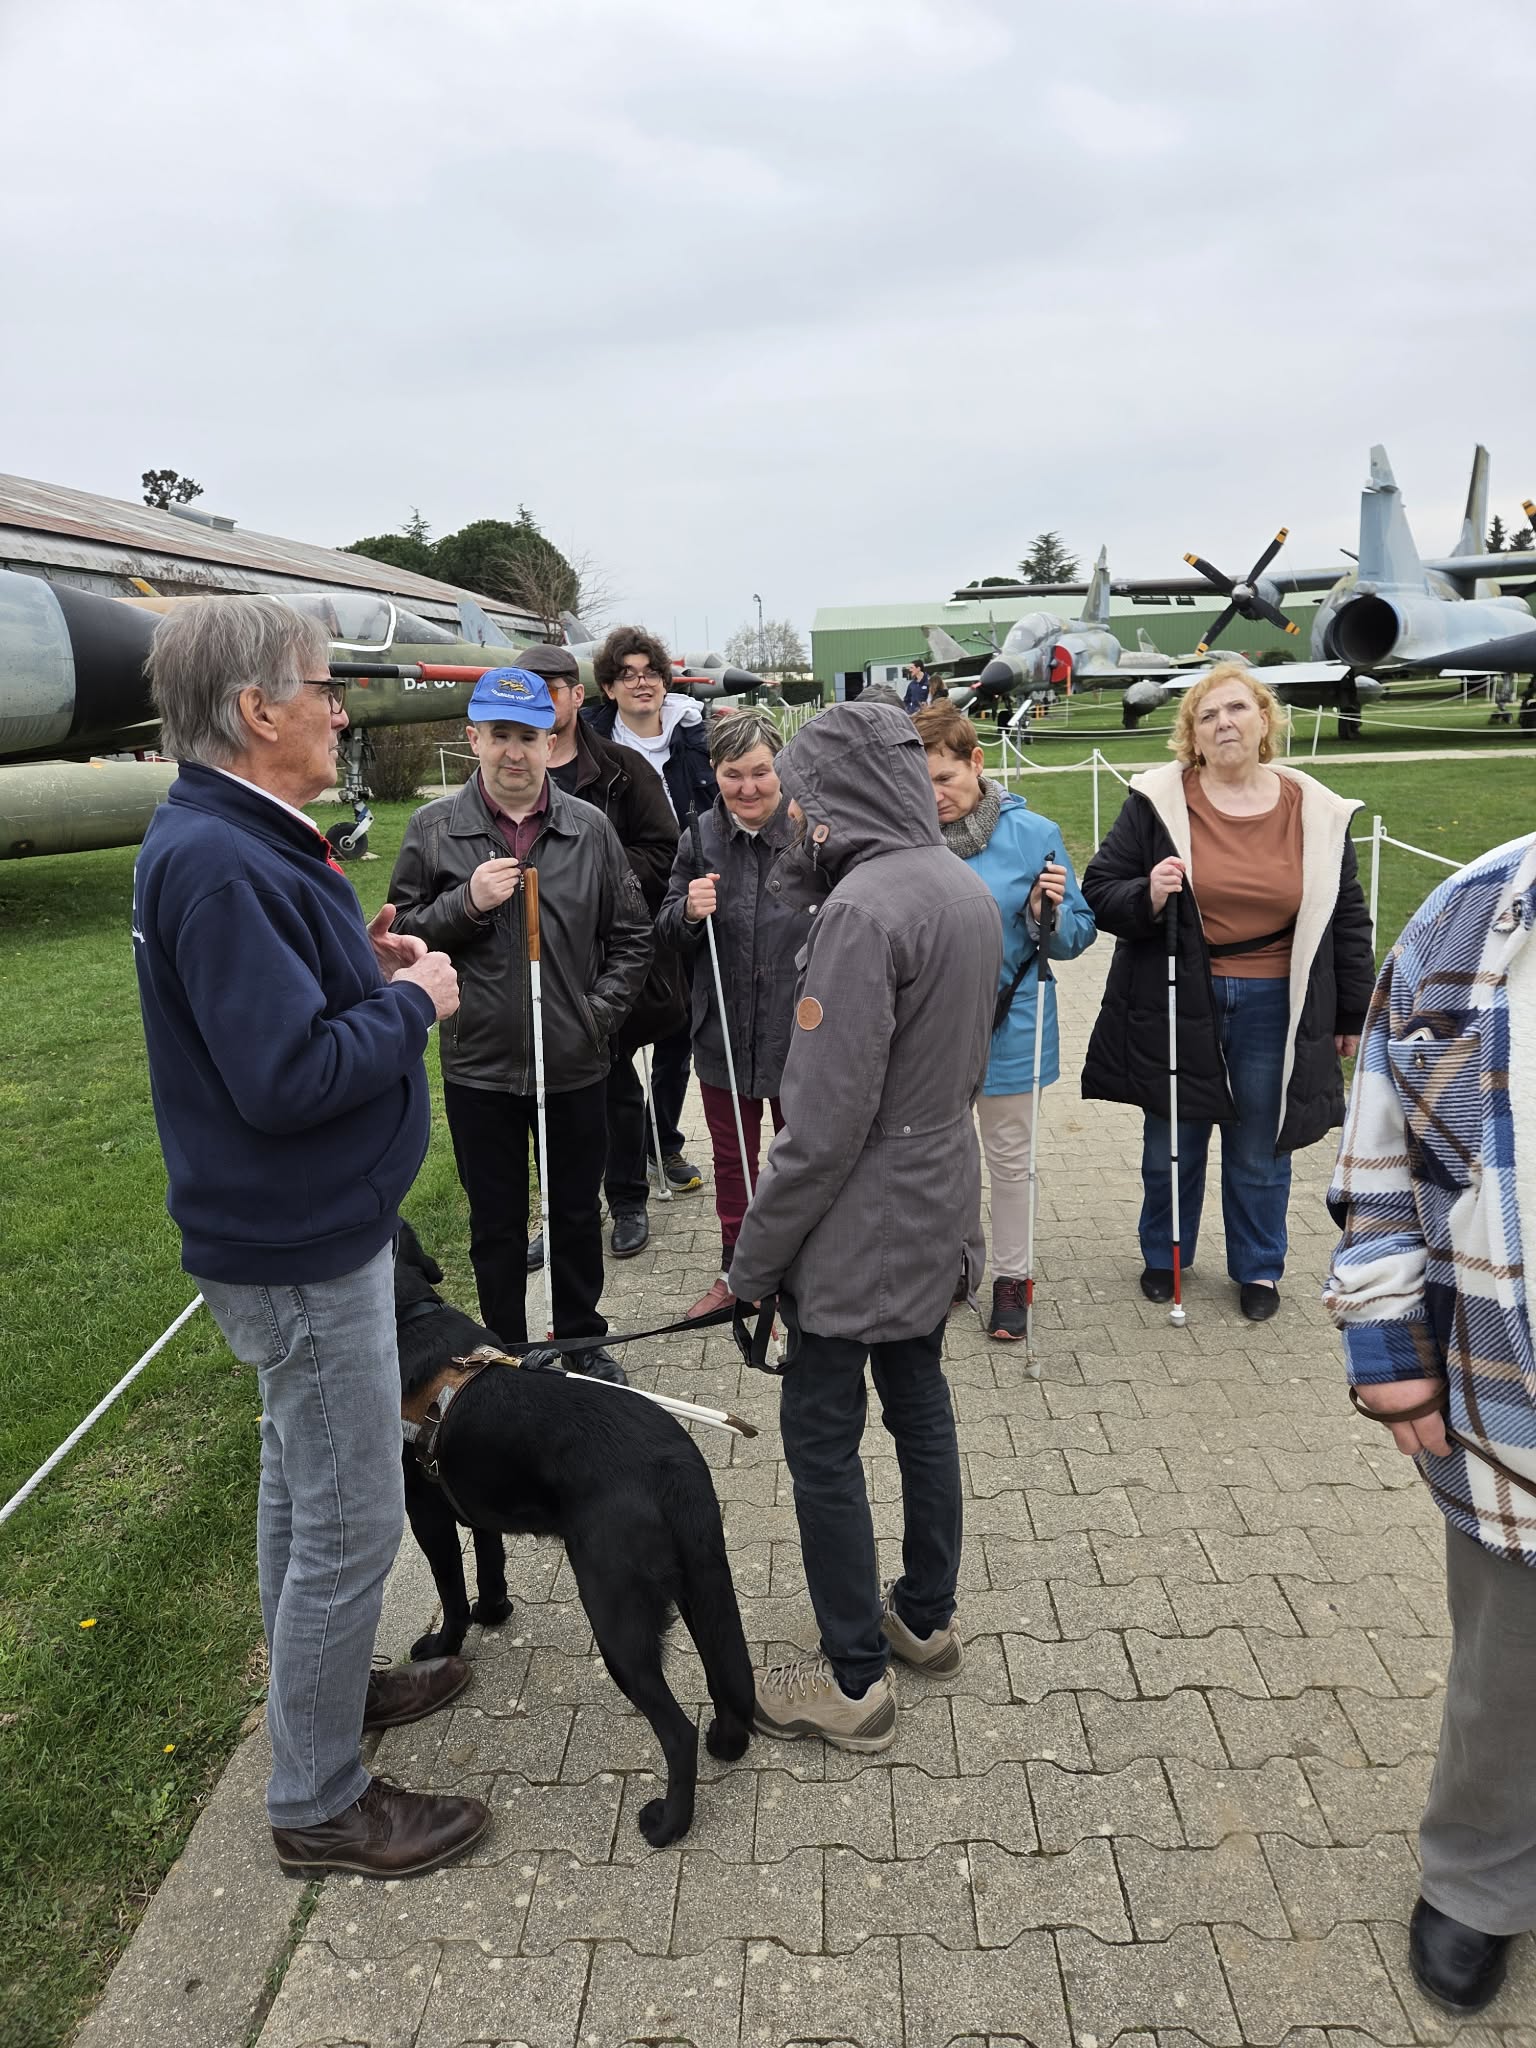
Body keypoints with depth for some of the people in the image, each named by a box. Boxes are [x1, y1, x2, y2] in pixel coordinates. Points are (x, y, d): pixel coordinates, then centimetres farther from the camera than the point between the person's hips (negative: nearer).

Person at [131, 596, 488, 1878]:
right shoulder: (218, 863, -25)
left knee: (304, 1484, 24)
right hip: (301, 1251, -11)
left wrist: (363, 967, 1)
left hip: (304, 1233, 11)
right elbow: (285, 1075, -30)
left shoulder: (242, 840, 8)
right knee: (351, 1520, 3)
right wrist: (412, 1002, -17)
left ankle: (326, 1685, 45)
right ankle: (318, 1804, 21)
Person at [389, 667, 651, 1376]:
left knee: (577, 1214, 17)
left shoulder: (590, 829, 0)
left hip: (576, 1066, 1)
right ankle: (506, 1356, 31)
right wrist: (466, 903, -17)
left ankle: (582, 1342, 37)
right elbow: (403, 936, -2)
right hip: (479, 1068, -1)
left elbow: (631, 936, 6)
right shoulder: (433, 829, -4)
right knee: (496, 1224, 13)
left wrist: (601, 1011, -4)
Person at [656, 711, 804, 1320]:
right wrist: (687, 911, -17)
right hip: (724, 1032, 4)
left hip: (798, 1032, -3)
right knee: (731, 1158, 20)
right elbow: (669, 937, 2)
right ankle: (735, 1271, 40)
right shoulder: (700, 837, -3)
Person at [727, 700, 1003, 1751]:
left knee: (821, 1435, 5)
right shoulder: (966, 886, 4)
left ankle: (855, 1678, 18)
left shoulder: (864, 906, -24)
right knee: (918, 1399, 21)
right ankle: (927, 1613, 38)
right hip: (940, 1199, 9)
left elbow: (825, 1120, -24)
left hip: (865, 1219, -9)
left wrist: (755, 1257, -15)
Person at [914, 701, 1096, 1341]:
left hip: (1007, 1029, -2)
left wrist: (1048, 915, -25)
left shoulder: (1032, 833, -11)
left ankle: (1011, 1279, 33)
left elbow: (1077, 934, -4)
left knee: (1011, 1159, 14)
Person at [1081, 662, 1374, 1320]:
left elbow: (1346, 917, 8)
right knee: (1172, 1147, 14)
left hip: (1274, 1009, 1)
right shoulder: (1157, 801, -6)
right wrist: (1148, 896, -24)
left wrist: (1352, 1013, 10)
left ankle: (1258, 1269, 34)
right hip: (1176, 1003, -1)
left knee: (1260, 1154, 13)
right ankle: (1164, 1257, 36)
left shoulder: (1317, 812, 0)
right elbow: (1099, 890, -2)